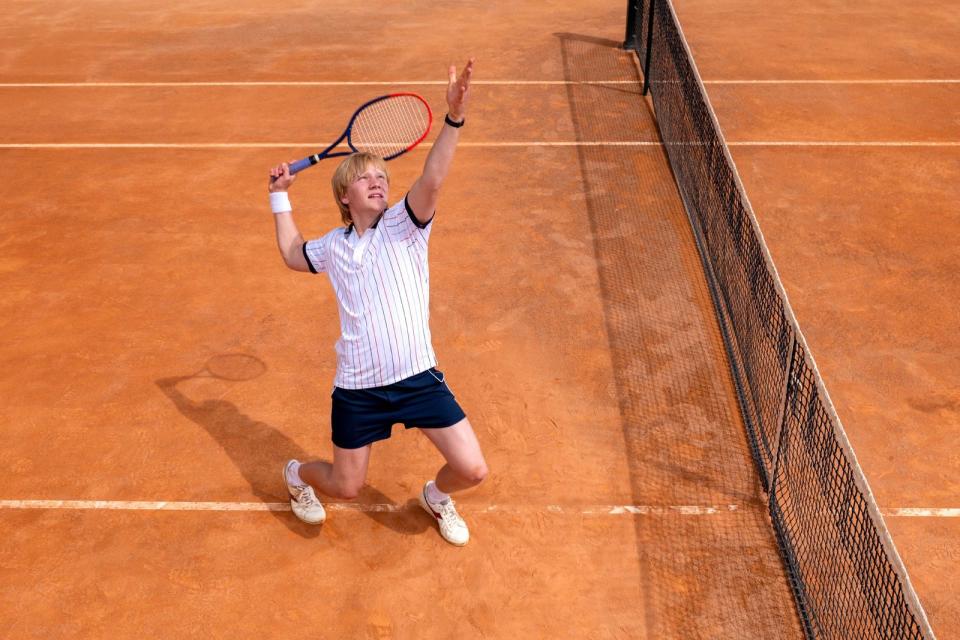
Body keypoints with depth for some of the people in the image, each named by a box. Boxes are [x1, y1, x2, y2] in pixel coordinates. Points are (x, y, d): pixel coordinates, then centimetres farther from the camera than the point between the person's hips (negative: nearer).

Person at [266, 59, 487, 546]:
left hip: (418, 378, -1)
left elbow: (431, 181, -25)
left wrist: (453, 118, -39)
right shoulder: (332, 246, 6)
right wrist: (280, 196, 28)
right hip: (358, 388, 2)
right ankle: (298, 475, 48)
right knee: (346, 488, 12)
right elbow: (292, 254, 30)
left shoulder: (403, 226, -5)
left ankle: (436, 497, 31)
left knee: (471, 470, -6)